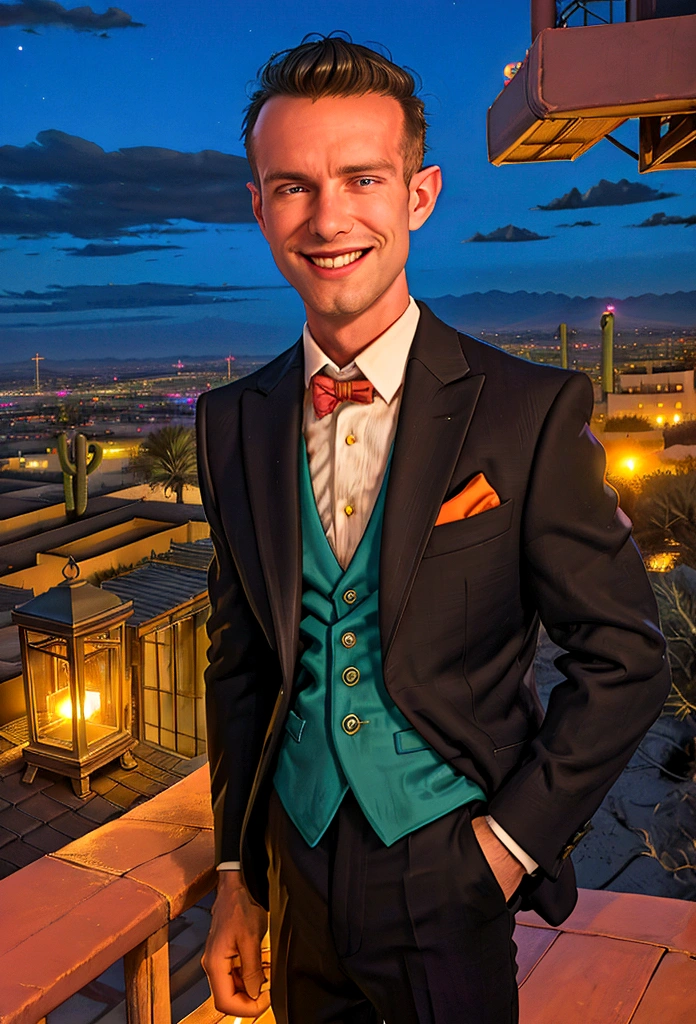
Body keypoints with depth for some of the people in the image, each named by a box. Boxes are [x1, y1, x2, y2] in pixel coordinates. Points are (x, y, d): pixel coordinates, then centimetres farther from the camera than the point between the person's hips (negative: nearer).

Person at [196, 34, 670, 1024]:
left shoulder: (532, 413, -15)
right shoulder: (234, 422, -3)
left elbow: (625, 657, -8)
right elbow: (239, 660, 4)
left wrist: (515, 837, -10)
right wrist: (237, 875, 6)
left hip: (449, 885, -3)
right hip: (298, 881, 4)